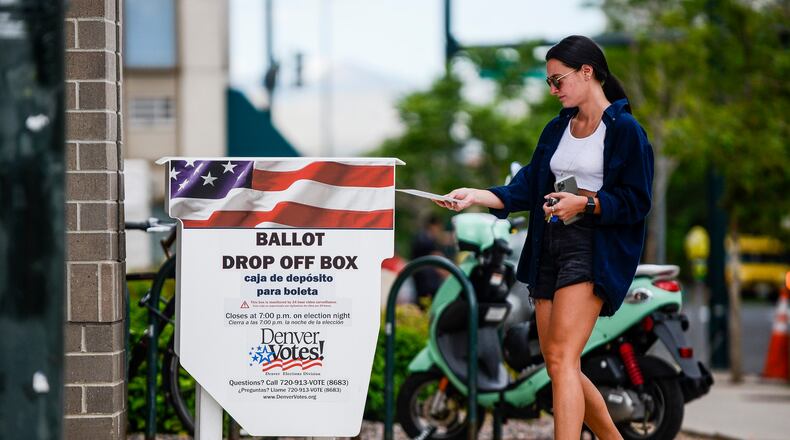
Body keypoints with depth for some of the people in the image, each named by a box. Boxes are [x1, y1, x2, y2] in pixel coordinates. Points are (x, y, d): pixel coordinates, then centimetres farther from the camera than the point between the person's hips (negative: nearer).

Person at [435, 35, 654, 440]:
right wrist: (476, 196, 0)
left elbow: (637, 202, -8)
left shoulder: (625, 131, -5)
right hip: (549, 247, 8)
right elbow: (527, 189, 13)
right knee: (558, 365, 7)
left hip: (593, 250, -8)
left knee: (562, 357, -20)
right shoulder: (557, 129, 18)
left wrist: (584, 204, -20)